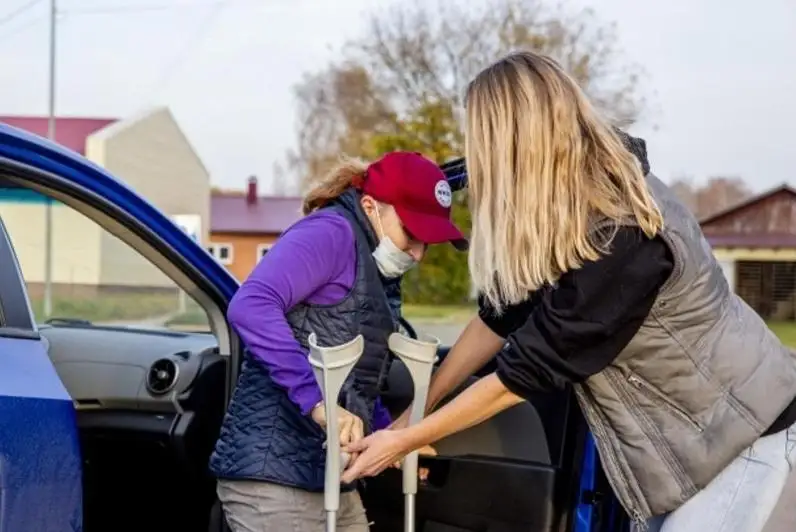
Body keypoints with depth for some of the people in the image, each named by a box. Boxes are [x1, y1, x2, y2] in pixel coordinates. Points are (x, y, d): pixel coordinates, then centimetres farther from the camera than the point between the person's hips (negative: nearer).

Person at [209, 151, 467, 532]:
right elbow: (250, 306, -26)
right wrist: (317, 400, -30)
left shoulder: (380, 277, 17)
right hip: (272, 475, -10)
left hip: (331, 480, 10)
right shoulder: (332, 232, -11)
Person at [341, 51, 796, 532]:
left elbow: (524, 372, -27)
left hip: (743, 427, -8)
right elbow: (503, 314, -1)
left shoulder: (621, 239, -33)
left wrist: (405, 442, -18)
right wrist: (418, 407, 1)